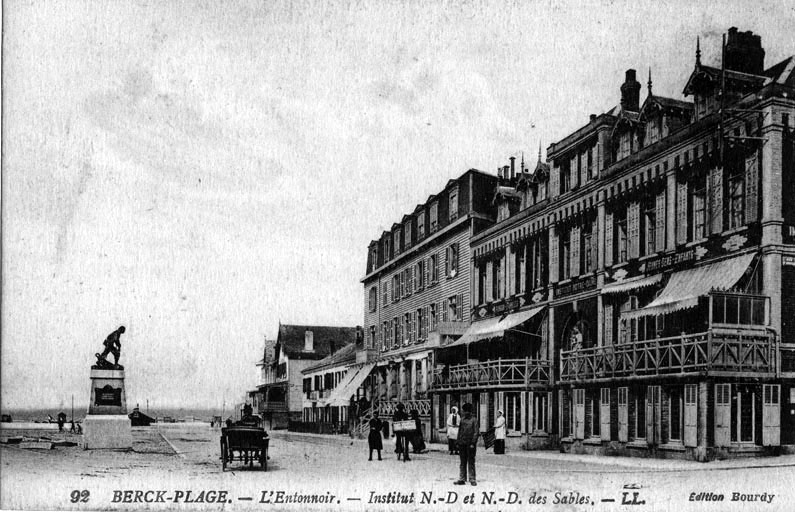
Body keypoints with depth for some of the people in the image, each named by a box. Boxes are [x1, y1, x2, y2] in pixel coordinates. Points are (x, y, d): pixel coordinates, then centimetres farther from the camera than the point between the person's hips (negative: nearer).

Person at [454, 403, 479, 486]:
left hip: (470, 444, -5)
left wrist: (473, 443, -14)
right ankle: (462, 479, 12)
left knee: (471, 462, -1)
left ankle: (472, 480, 3)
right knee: (463, 462, 8)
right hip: (462, 443, 5)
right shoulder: (462, 419, 12)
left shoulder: (474, 420, -3)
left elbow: (476, 432, -8)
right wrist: (458, 442, 11)